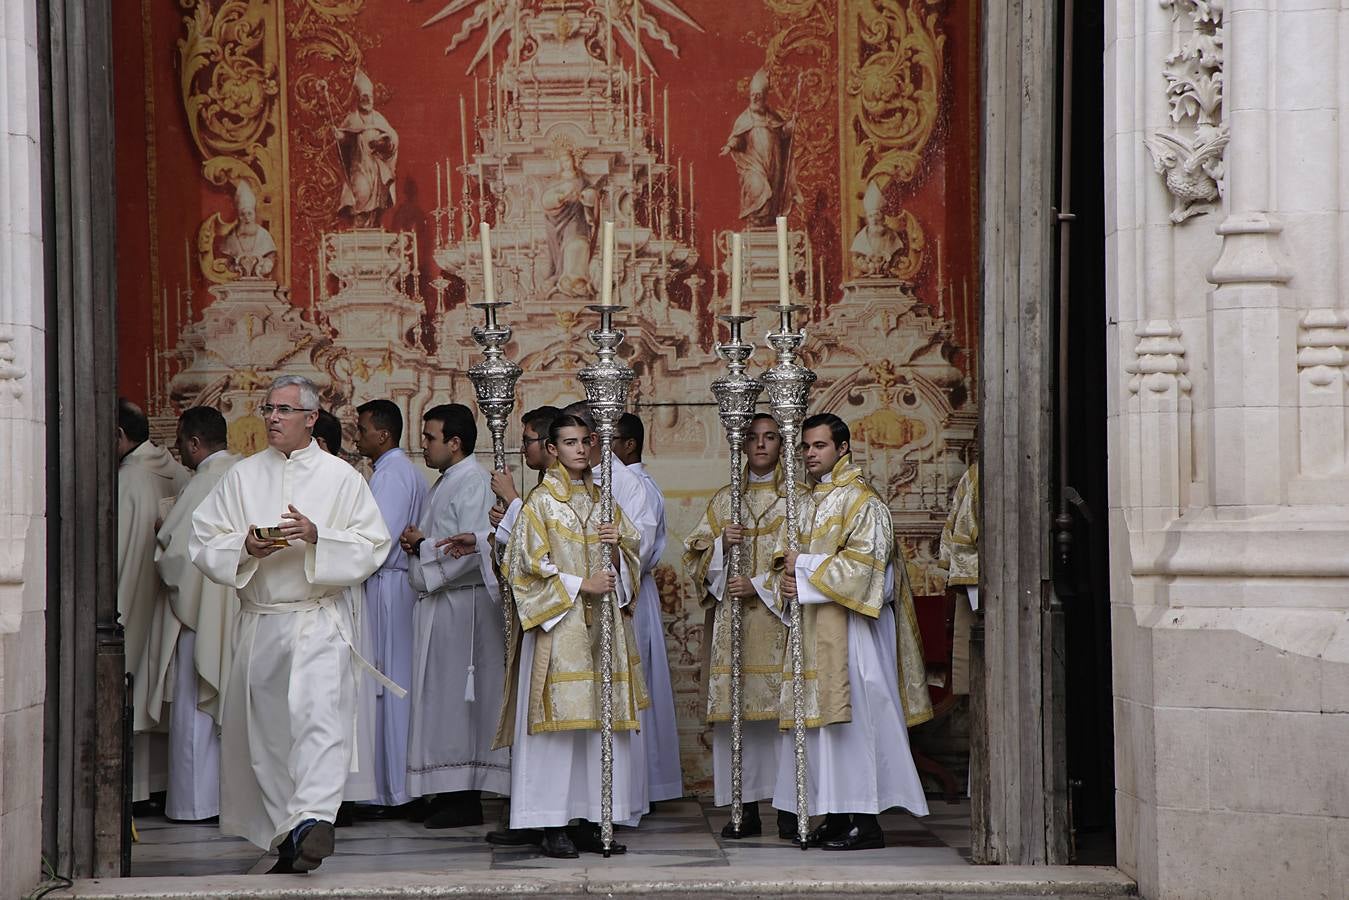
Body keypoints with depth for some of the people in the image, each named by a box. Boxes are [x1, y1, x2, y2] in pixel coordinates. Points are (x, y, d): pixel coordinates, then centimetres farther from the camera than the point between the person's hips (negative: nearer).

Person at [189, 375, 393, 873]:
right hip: (258, 621, 4)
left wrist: (318, 537, -16)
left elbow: (373, 546, 0)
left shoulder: (341, 477, 4)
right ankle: (286, 837, 14)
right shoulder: (242, 476, 11)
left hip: (320, 620, -4)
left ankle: (312, 819, -33)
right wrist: (244, 547, -12)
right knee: (265, 728, 5)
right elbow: (204, 542, 8)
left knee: (319, 713, -21)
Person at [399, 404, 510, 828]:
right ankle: (453, 793, 15)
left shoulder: (472, 484, -13)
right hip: (439, 604, 10)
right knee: (444, 697, 11)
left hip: (461, 602, -10)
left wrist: (423, 546, -11)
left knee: (458, 698, -7)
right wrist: (418, 542, 4)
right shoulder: (448, 481, 18)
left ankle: (465, 801, -3)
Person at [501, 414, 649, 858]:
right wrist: (581, 584, -12)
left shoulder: (603, 499, 16)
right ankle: (554, 825, -6)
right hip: (560, 624, -5)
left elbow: (633, 552, 19)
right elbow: (530, 566, -6)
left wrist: (619, 540, -3)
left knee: (602, 719, 2)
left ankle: (590, 821, 7)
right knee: (560, 718, -9)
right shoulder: (540, 501, 0)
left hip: (603, 622, 6)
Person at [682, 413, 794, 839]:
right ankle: (747, 808, 4)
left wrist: (761, 586, -10)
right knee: (738, 710, -1)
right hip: (734, 620, 3)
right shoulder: (724, 500, 15)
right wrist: (721, 545, -8)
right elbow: (694, 554, 12)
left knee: (783, 707, -6)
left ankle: (788, 808, 0)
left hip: (780, 616, -2)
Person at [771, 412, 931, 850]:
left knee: (855, 715, -9)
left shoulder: (862, 502, -8)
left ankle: (865, 822, -7)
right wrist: (789, 581, -2)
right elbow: (789, 554, 20)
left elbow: (862, 563, -17)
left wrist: (806, 567, -12)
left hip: (850, 628, -8)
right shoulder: (806, 502, 18)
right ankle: (836, 815, 12)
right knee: (819, 716, 7)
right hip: (812, 625, 8)